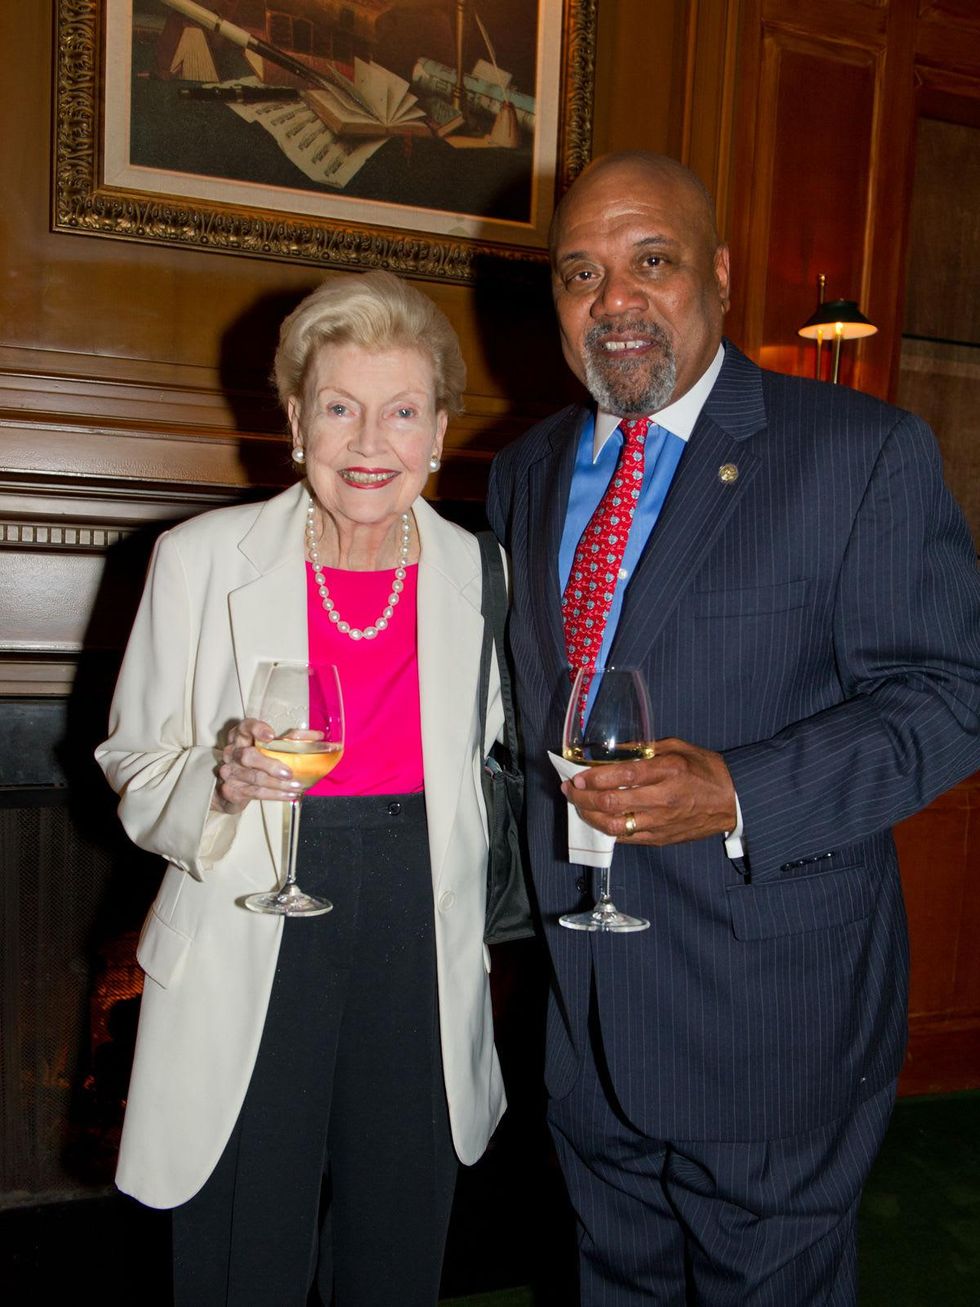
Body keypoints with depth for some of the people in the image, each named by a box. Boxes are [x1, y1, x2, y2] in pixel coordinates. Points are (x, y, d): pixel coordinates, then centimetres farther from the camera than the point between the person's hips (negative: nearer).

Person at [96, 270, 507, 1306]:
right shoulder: (200, 560, -6)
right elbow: (133, 767, 1)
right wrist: (221, 780, -19)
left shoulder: (478, 572, 1)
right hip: (249, 965, -2)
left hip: (420, 961, 2)